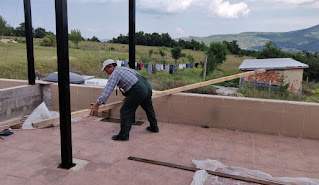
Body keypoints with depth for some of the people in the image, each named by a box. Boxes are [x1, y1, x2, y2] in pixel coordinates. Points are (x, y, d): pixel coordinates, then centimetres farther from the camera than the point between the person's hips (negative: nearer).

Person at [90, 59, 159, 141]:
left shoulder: (115, 73, -1)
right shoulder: (124, 68, 26)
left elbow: (107, 91, -10)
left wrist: (97, 104, -10)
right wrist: (128, 96, 49)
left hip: (138, 90, -9)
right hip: (147, 86, 10)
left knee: (125, 111, 1)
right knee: (148, 108, 27)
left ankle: (124, 135, 4)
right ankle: (154, 127, 43)